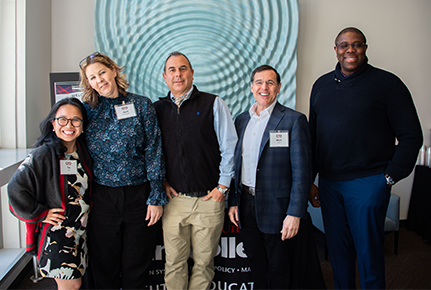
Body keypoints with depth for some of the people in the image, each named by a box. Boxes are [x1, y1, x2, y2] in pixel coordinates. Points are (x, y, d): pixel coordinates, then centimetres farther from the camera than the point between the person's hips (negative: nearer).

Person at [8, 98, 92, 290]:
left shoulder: (84, 153, 4)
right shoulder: (43, 155, -16)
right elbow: (16, 189, -18)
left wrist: (87, 207, 9)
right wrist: (40, 214, -14)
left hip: (81, 230, 6)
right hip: (56, 232, -6)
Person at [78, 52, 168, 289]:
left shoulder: (141, 105, -1)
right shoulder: (87, 109, 4)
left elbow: (154, 152, -3)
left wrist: (156, 197, -7)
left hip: (138, 195, -1)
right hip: (102, 196, 2)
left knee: (136, 265, 11)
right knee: (104, 264, 13)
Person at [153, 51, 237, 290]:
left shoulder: (213, 104, 1)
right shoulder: (157, 109, 9)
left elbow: (230, 148, -1)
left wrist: (223, 186, -4)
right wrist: (161, 180, 3)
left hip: (209, 199, -1)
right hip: (173, 198, 2)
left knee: (204, 261, 10)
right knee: (174, 262, 10)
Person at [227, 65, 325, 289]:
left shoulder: (294, 120, -8)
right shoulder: (241, 120, 9)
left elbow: (302, 172, -12)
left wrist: (295, 213, -16)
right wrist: (233, 202, 8)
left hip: (277, 208, -4)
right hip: (246, 206, 5)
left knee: (278, 271, 11)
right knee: (257, 268, 18)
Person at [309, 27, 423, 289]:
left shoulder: (387, 83, -2)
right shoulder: (322, 85, 12)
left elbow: (411, 136, -2)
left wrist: (390, 176, -8)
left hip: (367, 182, -4)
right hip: (328, 182, 4)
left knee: (368, 251, 5)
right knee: (338, 248, 14)